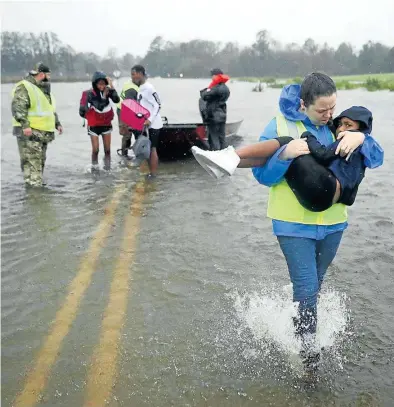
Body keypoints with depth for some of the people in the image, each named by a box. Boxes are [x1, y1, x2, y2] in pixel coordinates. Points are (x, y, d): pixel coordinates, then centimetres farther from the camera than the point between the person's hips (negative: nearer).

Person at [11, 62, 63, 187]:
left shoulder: (45, 89, 21)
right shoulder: (24, 88, -10)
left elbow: (51, 109, 30)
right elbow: (18, 108, -19)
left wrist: (57, 124, 23)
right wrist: (24, 125, -28)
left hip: (44, 133, 9)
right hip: (29, 133, -9)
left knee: (40, 160, 12)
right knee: (32, 161, -11)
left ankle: (38, 183, 20)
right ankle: (34, 184, -12)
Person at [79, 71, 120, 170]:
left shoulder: (107, 90, -8)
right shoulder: (91, 93, -17)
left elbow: (116, 100, -26)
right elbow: (99, 107, -30)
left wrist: (111, 86, -30)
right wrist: (104, 94, -29)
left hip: (106, 124, 3)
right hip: (94, 125, -3)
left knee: (107, 149, 7)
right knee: (95, 149, -4)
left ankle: (107, 167, 22)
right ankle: (94, 167, 13)